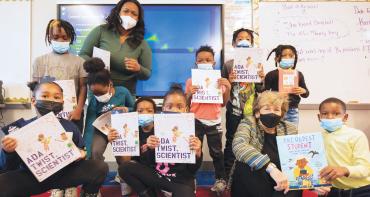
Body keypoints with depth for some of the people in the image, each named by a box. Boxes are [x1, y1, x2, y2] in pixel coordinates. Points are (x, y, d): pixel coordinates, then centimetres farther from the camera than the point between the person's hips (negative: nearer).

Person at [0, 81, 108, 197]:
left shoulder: (70, 127, -1)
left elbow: (80, 151, 8)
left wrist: (80, 155, -15)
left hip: (65, 174, 1)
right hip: (32, 178, 0)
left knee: (100, 167, -18)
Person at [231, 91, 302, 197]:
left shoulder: (290, 129, 7)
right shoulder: (248, 123, -3)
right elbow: (238, 146, -24)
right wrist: (270, 167, -36)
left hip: (283, 187, 1)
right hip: (250, 187, -1)